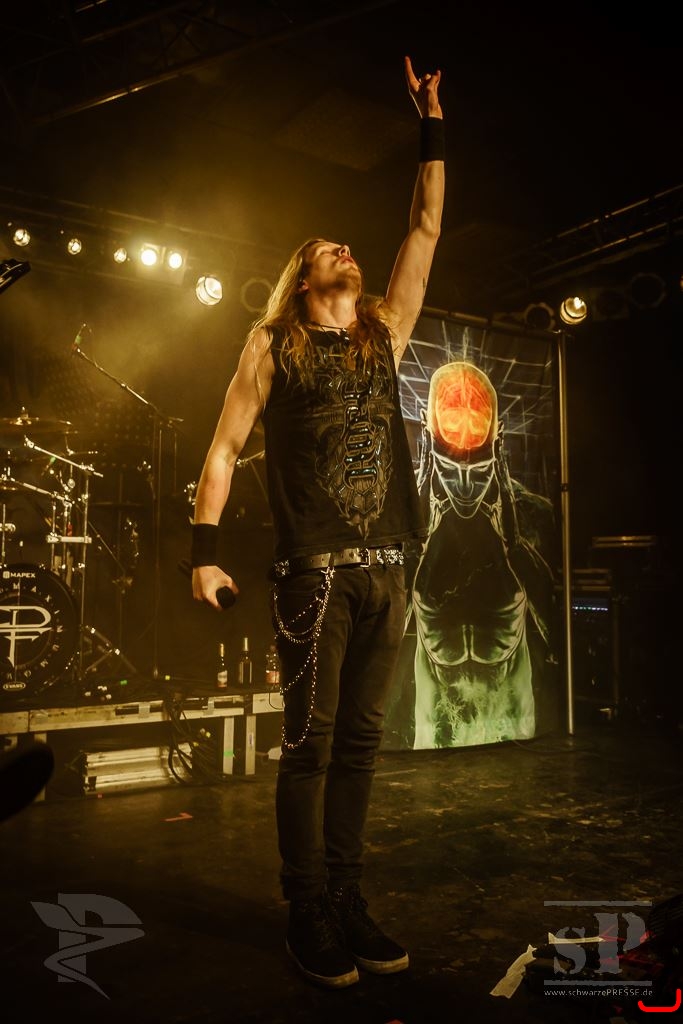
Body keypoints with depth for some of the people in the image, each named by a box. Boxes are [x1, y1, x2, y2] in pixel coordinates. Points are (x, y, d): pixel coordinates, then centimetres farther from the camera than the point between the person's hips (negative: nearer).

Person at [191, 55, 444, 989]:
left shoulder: (384, 335, 17)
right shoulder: (273, 344, 7)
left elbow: (426, 231, 20)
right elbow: (224, 448, 3)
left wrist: (431, 132, 20)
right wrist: (204, 550, -4)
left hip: (385, 571, 4)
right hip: (315, 571, -4)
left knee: (359, 743, 9)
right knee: (310, 744, 0)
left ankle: (347, 898, 20)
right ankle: (309, 915, 13)